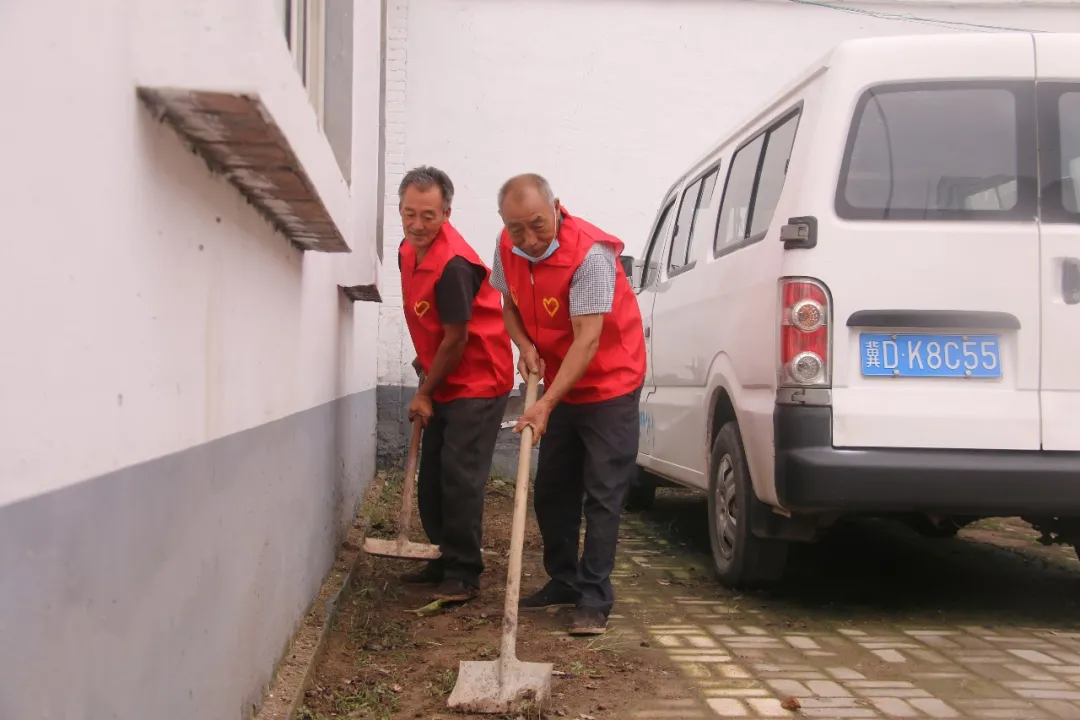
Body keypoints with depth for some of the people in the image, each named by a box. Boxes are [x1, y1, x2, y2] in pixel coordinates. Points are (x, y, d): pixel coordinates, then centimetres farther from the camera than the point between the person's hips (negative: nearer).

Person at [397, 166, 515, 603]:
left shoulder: (453, 264, -25)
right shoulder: (409, 251, 4)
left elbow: (455, 339, -20)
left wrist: (425, 393, -9)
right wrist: (424, 366, 15)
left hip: (478, 381, -9)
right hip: (444, 382, 10)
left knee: (459, 476, -11)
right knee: (431, 477, 13)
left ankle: (464, 574, -3)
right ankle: (445, 560, 25)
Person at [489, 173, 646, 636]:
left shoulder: (590, 254, -28)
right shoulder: (508, 248, -6)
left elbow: (587, 340, -31)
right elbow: (509, 306, 10)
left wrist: (546, 405, -37)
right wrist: (524, 346, -12)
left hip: (609, 385, -7)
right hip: (559, 385, 7)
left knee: (603, 495, -7)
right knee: (550, 491, 13)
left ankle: (595, 601, -3)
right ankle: (564, 582, 27)